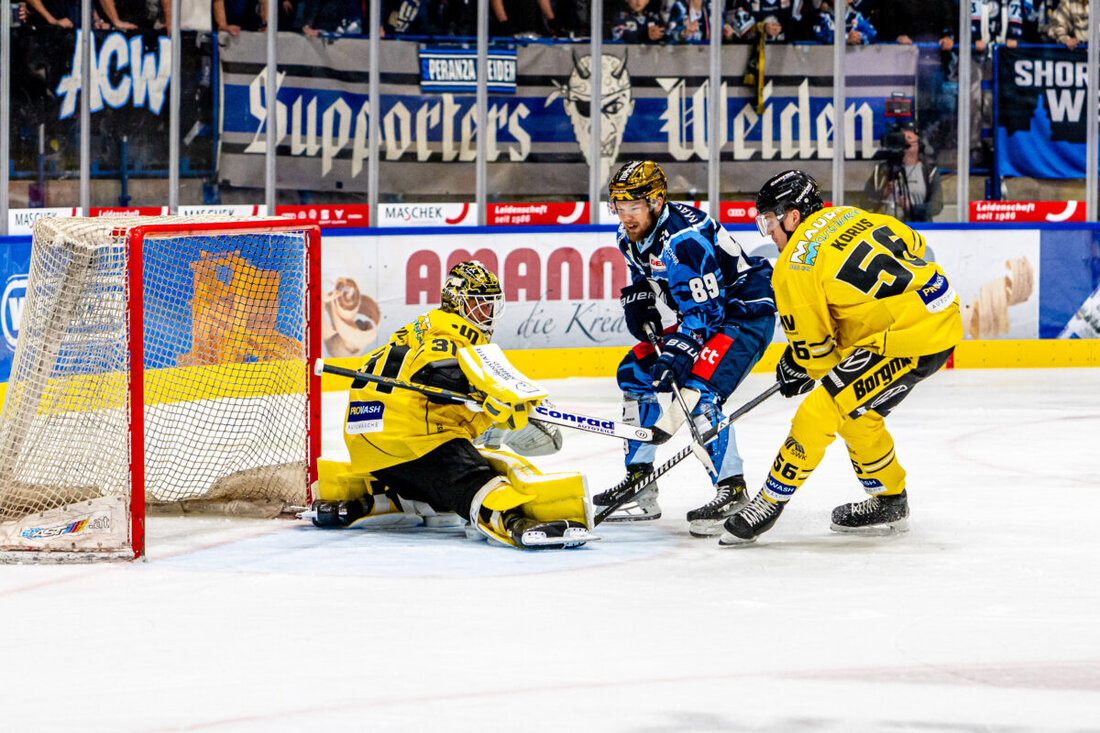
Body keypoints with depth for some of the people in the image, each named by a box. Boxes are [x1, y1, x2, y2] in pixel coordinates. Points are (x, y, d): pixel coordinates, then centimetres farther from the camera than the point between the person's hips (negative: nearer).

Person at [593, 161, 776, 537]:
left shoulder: (685, 239, -29)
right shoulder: (632, 237, 0)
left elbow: (704, 310, -29)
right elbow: (641, 280, 20)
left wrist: (677, 354, -35)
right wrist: (638, 308, 0)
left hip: (745, 313, -11)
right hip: (702, 317, 11)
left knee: (697, 391, -28)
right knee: (635, 374, 7)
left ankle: (732, 492, -21)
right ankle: (640, 486, 14)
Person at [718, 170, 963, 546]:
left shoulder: (795, 267, -10)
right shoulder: (852, 217, 11)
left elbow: (812, 346, -4)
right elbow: (912, 245, 21)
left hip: (906, 340, -9)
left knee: (819, 413, -6)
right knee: (855, 411, 23)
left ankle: (769, 503, 2)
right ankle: (889, 501, 35)